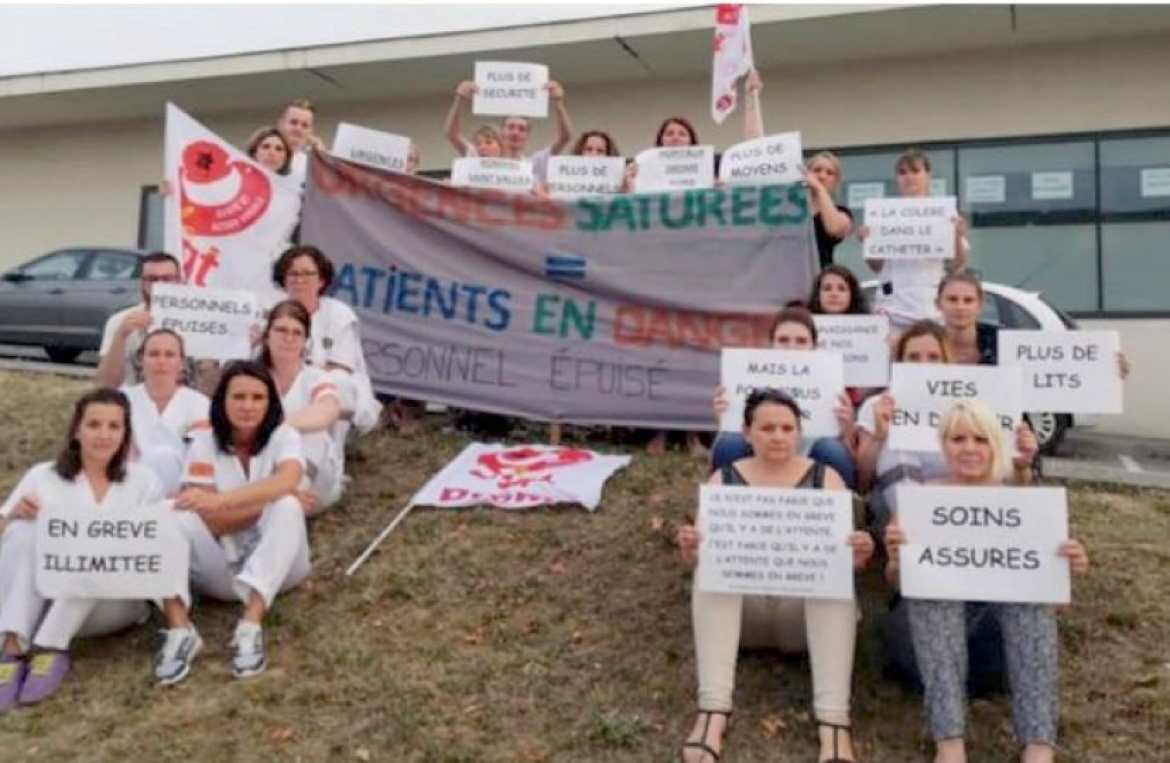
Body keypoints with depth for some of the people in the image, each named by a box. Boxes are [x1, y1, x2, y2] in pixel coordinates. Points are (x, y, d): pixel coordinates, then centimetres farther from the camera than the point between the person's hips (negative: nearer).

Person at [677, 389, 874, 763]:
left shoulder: (824, 478, 9)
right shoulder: (725, 479, 9)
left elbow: (843, 551, 1)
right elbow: (704, 551, 2)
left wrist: (860, 553, -24)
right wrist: (690, 548, -23)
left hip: (810, 610, 0)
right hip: (741, 609, 1)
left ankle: (833, 724, -40)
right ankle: (712, 713, -39)